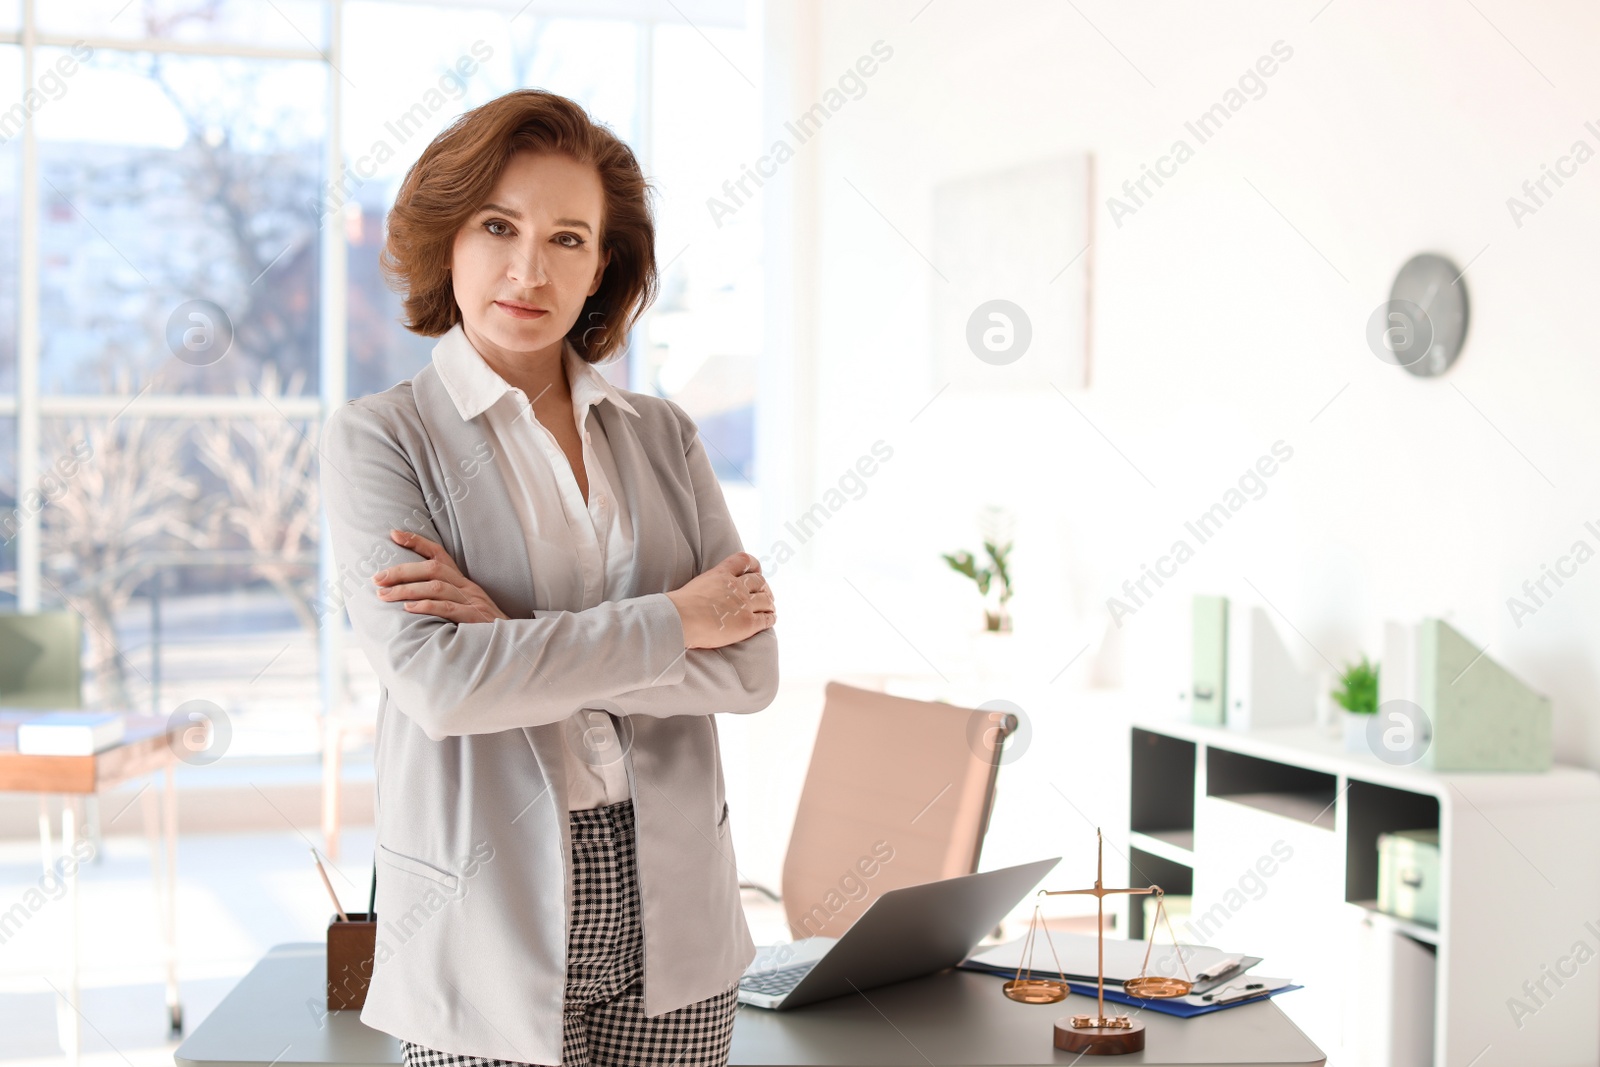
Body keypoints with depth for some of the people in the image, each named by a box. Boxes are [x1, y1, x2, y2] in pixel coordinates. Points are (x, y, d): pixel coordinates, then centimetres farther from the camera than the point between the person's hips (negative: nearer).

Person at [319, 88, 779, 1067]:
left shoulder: (662, 436, 7)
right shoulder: (378, 439, -3)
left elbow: (751, 668, -3)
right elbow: (439, 682, -16)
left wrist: (518, 638, -13)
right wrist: (674, 620, -10)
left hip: (669, 908, 3)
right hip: (494, 917, -3)